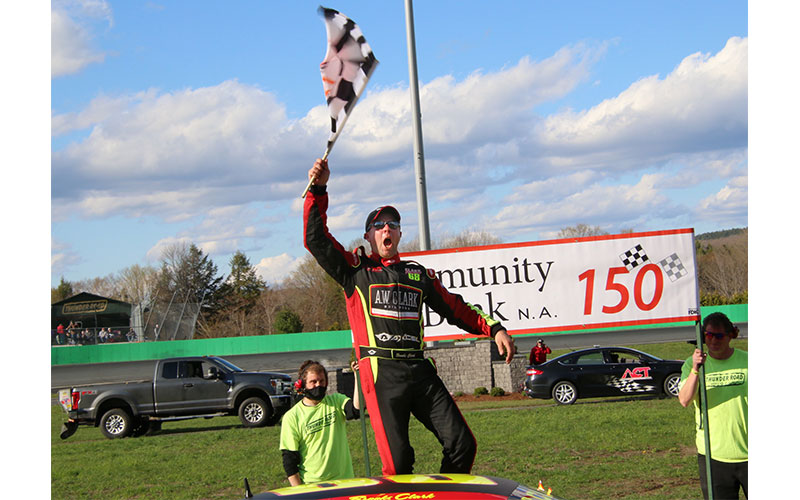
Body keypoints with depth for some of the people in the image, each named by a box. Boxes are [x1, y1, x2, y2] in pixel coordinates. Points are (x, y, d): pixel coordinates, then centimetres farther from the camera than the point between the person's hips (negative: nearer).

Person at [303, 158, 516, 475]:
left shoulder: (417, 274, 23)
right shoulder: (355, 270, 12)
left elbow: (455, 308, 27)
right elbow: (316, 239, 1)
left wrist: (495, 329, 17)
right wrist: (318, 189, -7)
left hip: (420, 370, 4)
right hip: (381, 373, -4)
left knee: (462, 445, -5)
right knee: (397, 461, -14)